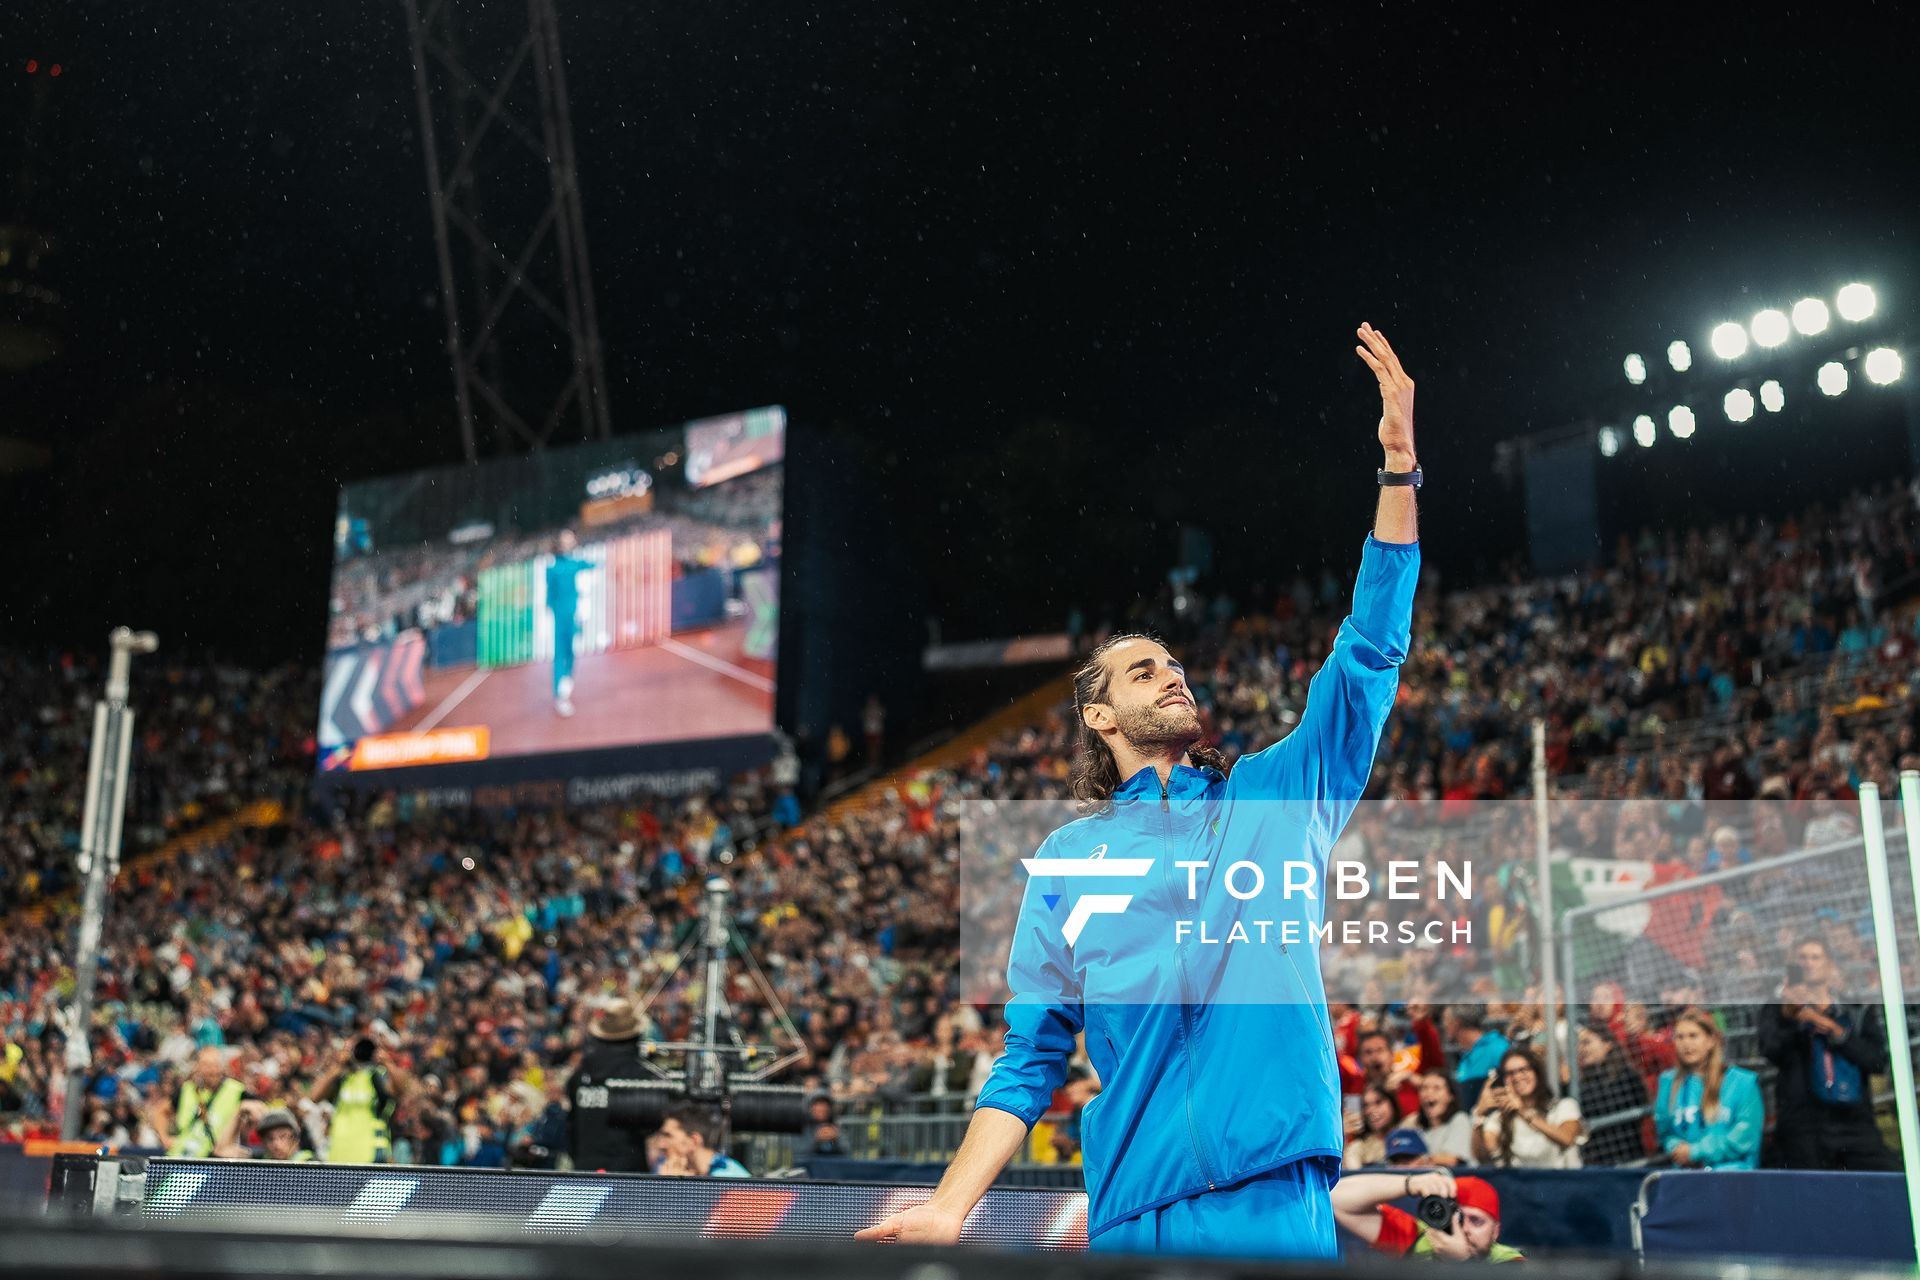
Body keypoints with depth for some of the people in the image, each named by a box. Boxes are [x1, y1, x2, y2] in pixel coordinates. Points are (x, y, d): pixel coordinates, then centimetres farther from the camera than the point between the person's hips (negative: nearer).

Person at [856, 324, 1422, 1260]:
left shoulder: (1276, 794, 12)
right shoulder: (1067, 856, 10)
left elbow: (1370, 655, 6)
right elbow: (1031, 1052, 9)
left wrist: (1399, 468, -1)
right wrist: (949, 1208, -3)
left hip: (1279, 1195, 0)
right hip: (1132, 1210, 0)